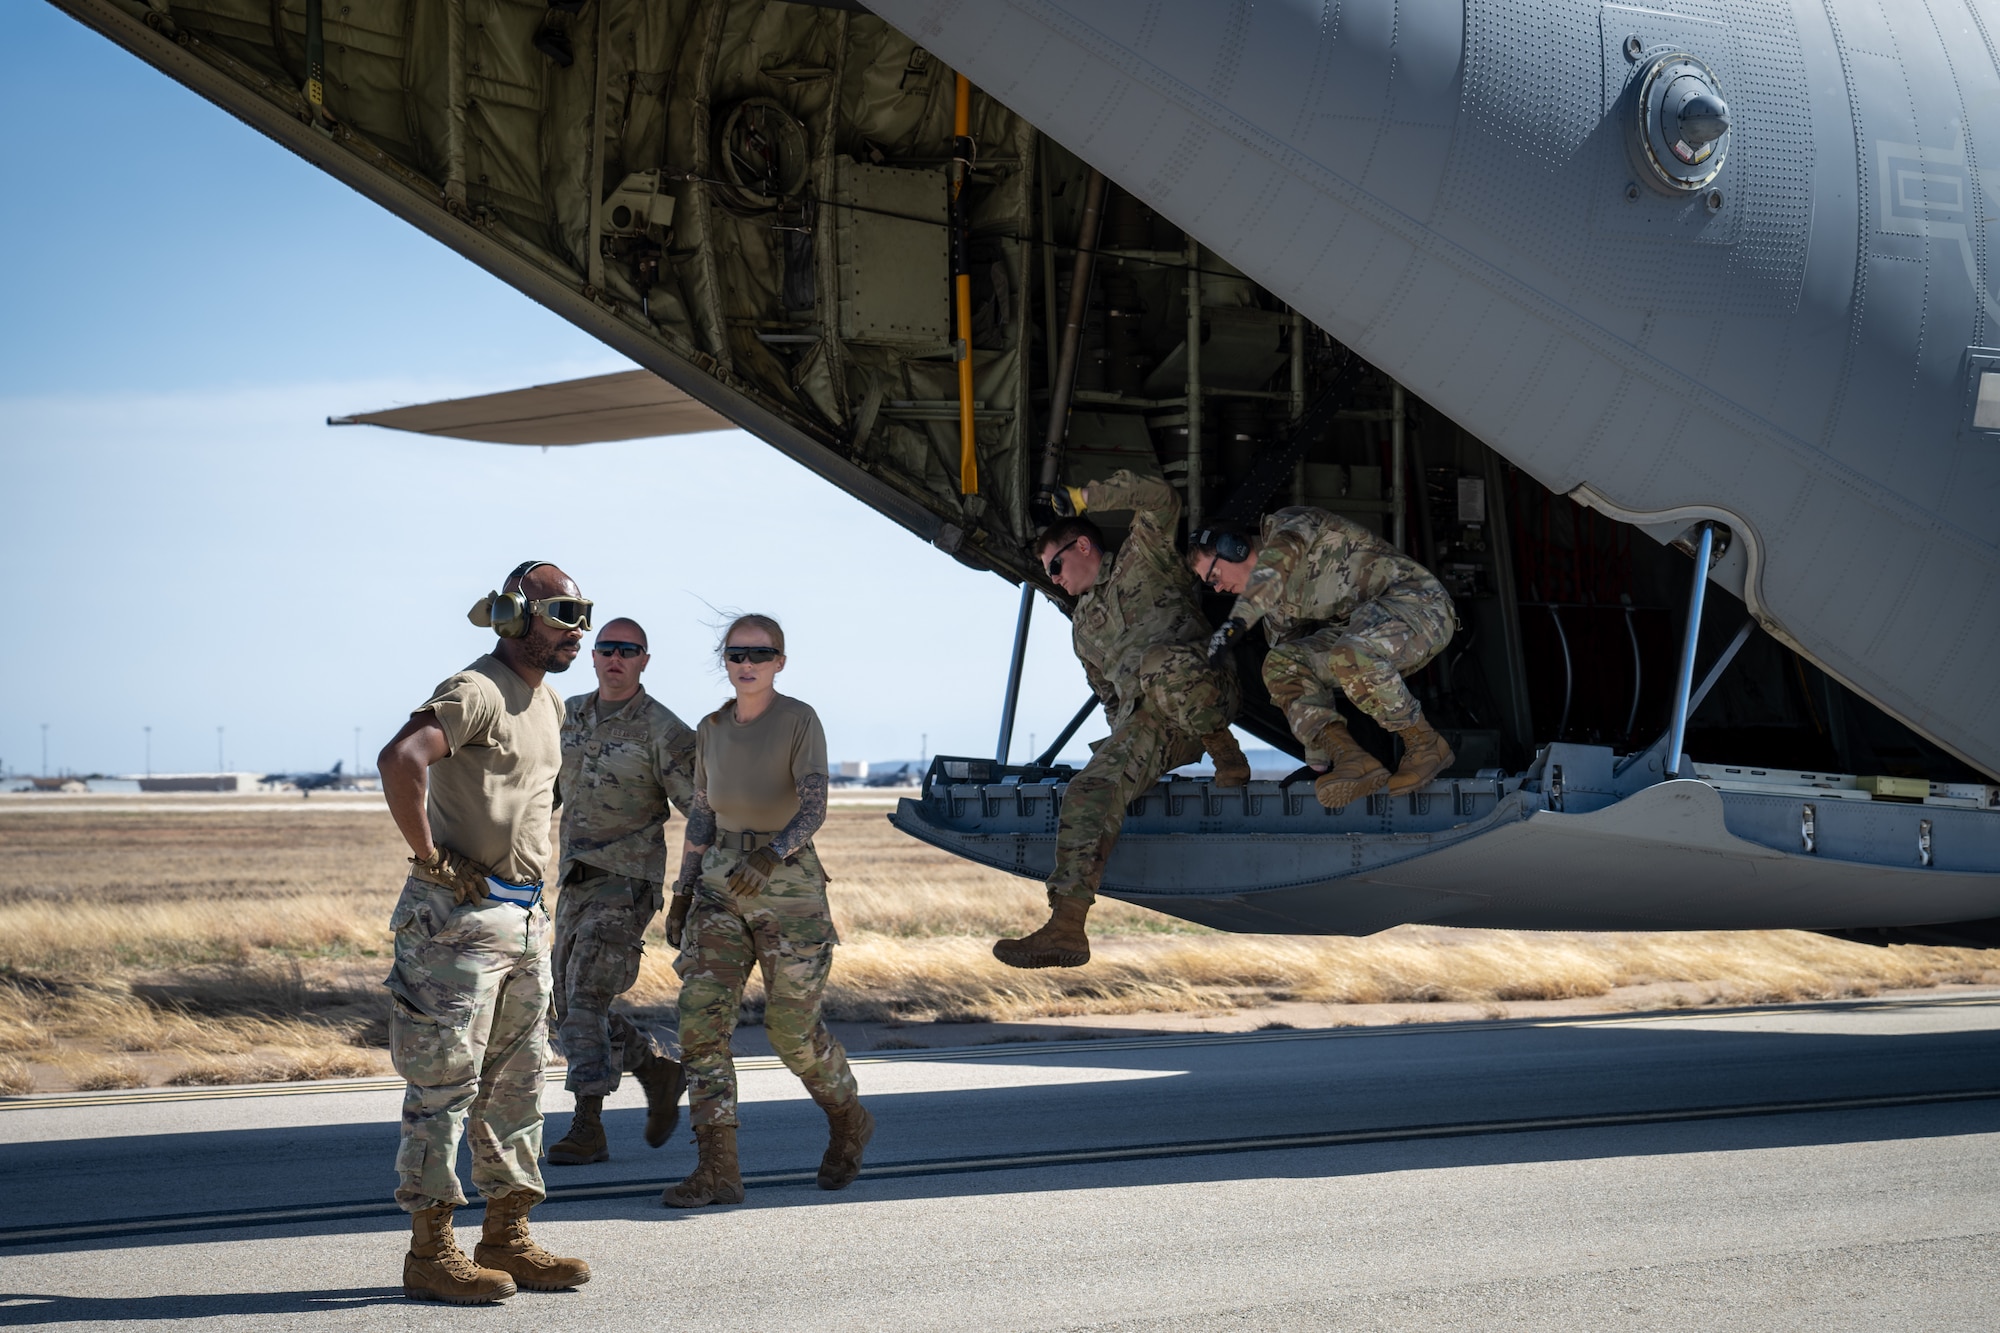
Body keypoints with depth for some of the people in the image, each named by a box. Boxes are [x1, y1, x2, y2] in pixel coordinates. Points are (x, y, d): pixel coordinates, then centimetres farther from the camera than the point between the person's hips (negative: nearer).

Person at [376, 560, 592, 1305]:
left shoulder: (550, 706, 16)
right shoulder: (475, 692, -14)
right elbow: (401, 759, -31)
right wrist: (429, 859, -23)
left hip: (524, 920, 9)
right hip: (461, 916, -9)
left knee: (516, 1083, 13)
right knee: (445, 1081, -6)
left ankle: (507, 1240, 20)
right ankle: (431, 1253, -2)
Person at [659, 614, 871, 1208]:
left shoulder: (800, 721, -7)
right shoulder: (711, 730, 10)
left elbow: (814, 808, -17)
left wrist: (771, 855, -33)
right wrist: (681, 894, 12)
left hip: (787, 880, -5)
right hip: (720, 884, 5)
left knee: (793, 1028, 2)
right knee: (701, 1015, -11)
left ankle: (848, 1120, 32)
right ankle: (717, 1169, -11)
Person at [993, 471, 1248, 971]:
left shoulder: (1144, 560, 13)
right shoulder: (1083, 626, 33)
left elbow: (1161, 500, -5)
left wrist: (1085, 496, -7)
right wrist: (1122, 737, 20)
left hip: (1202, 695, -6)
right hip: (1144, 723, 6)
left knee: (1162, 668, -42)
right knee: (1091, 791, -21)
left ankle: (1227, 755, -15)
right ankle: (1066, 926, -33)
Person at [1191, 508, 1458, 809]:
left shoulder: (1285, 523, -7)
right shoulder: (1275, 603, 18)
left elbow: (1280, 559, -32)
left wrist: (1237, 620, -47)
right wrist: (1319, 760, 16)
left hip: (1421, 605, -9)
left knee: (1349, 656, -37)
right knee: (1281, 666, -9)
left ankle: (1426, 744, -18)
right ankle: (1353, 760, -22)